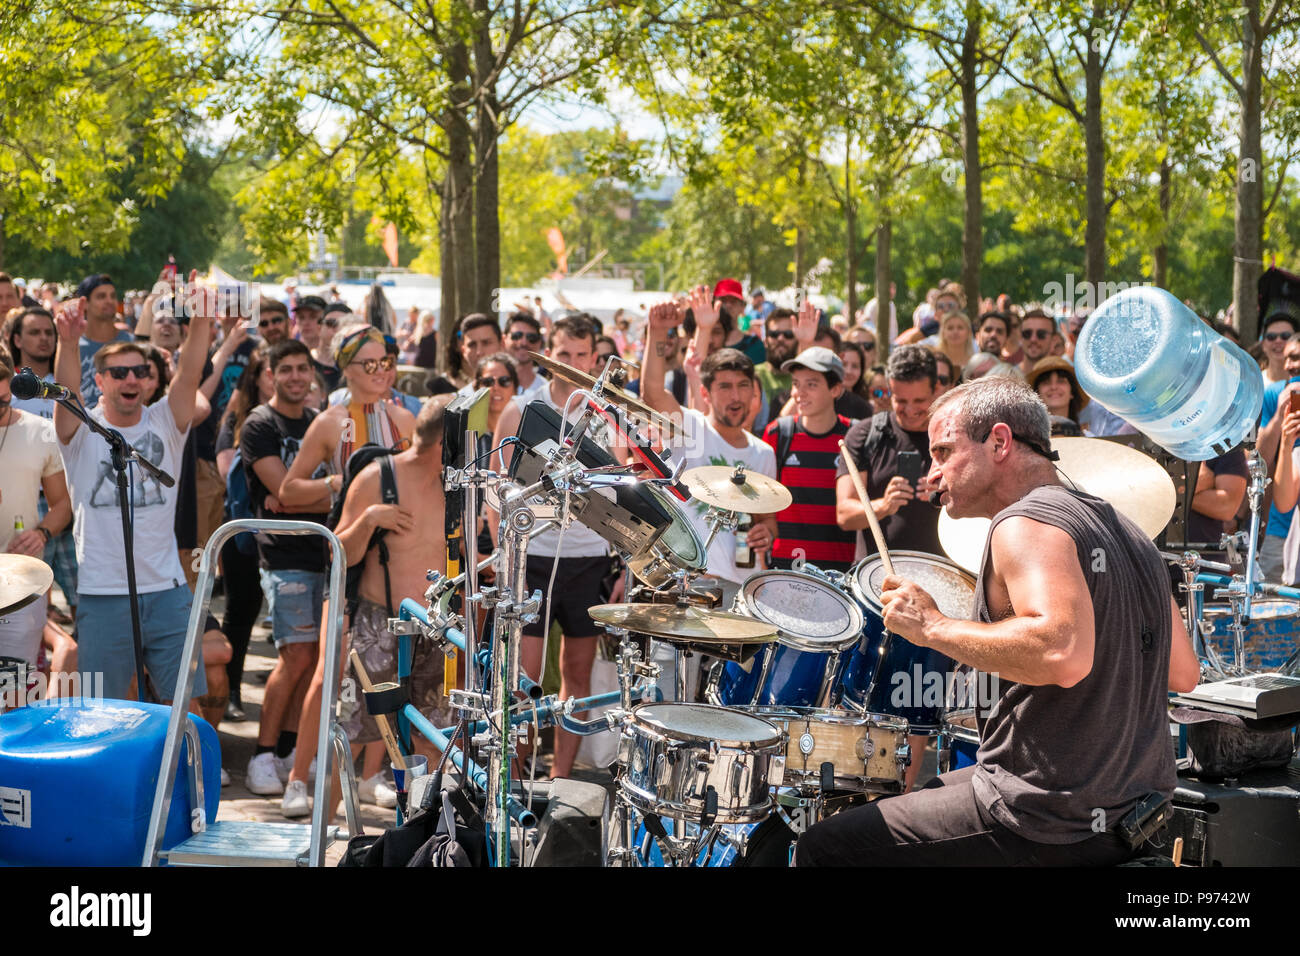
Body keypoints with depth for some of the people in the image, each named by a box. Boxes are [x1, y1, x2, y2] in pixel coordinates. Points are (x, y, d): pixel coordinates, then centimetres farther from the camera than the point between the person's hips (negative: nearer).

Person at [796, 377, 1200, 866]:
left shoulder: (1025, 523, -16)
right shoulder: (1122, 527, 12)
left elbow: (1064, 655, -33)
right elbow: (1184, 673, 14)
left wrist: (933, 627, -21)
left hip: (1054, 828, -10)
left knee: (822, 846, -1)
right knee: (917, 795, 31)